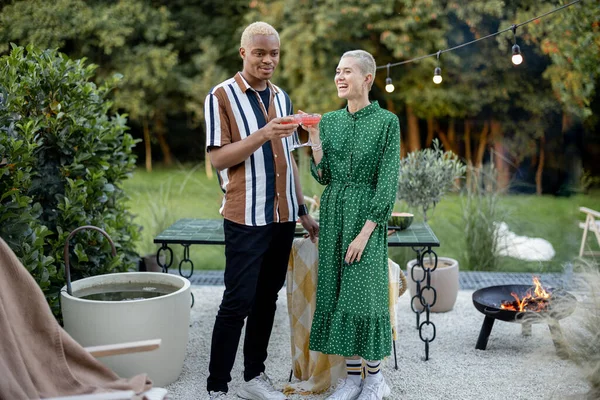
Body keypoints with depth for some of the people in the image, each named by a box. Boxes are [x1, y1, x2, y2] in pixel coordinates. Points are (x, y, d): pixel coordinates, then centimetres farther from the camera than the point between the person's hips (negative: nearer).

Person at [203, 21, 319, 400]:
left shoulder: (281, 97, 12)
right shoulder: (222, 96, -5)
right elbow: (218, 158, -12)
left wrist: (303, 211, 15)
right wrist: (262, 134, -24)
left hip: (283, 216, 6)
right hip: (246, 218, -6)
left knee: (267, 298, 11)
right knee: (238, 302, -5)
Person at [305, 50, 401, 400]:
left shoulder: (387, 122, -5)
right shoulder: (330, 120, 9)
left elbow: (387, 183, -9)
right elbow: (323, 176, 7)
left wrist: (365, 231, -15)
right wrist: (314, 138, -7)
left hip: (367, 215, -5)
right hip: (333, 212, 5)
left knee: (364, 291, -3)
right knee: (336, 290, 6)